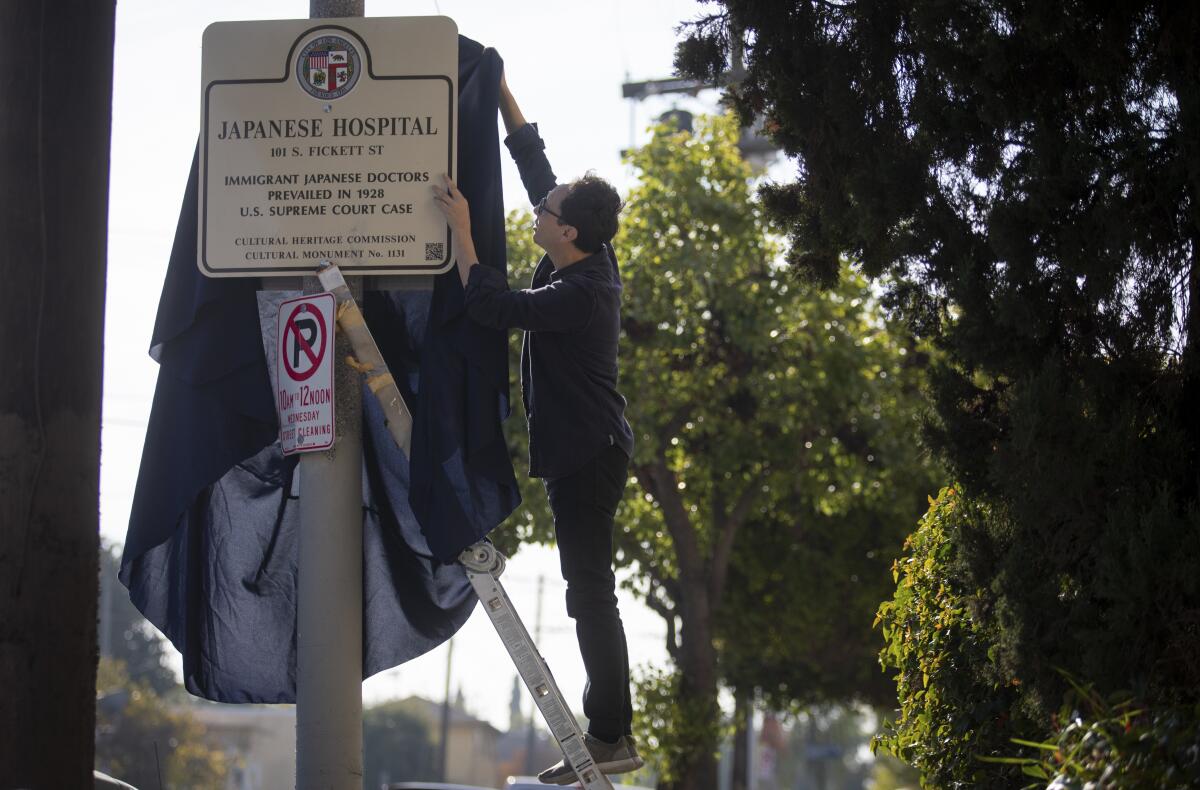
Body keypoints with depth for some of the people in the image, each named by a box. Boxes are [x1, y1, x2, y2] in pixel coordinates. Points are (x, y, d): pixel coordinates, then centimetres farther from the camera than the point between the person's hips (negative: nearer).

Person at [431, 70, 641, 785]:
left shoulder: (578, 294, -23)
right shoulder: (592, 260, 4)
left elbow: (492, 305, -29)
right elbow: (534, 162, 11)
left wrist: (460, 228, -22)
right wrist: (501, 93, 12)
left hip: (587, 456, -10)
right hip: (588, 449, 10)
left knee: (591, 593, -7)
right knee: (591, 592, 14)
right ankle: (609, 721, 20)